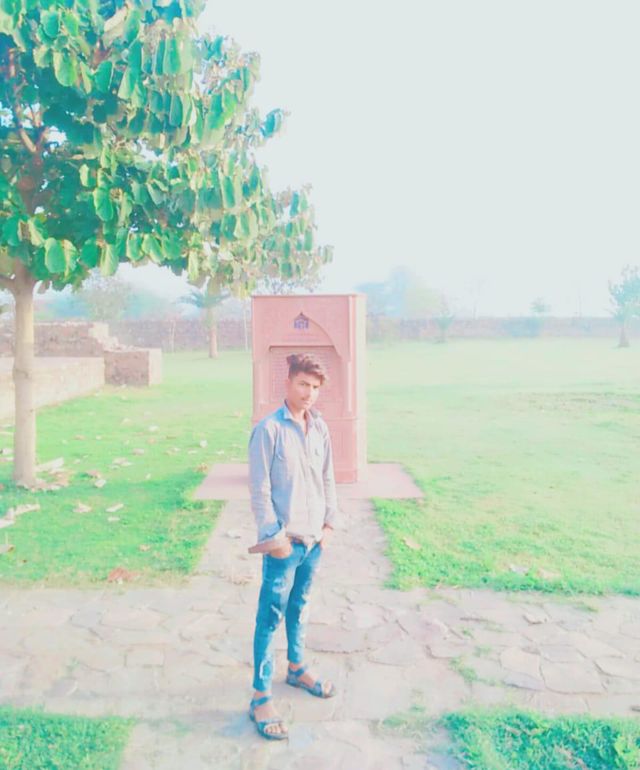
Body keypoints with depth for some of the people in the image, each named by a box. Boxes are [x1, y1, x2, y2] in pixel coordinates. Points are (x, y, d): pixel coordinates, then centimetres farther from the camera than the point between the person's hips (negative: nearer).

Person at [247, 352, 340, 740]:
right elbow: (259, 489, -14)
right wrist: (274, 536, -15)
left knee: (300, 607, 22)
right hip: (285, 541, -6)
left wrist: (329, 523, 7)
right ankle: (261, 697, 17)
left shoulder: (320, 428, 4)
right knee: (270, 617, 4)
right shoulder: (268, 430, -15)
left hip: (314, 539, 6)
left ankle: (297, 668, 42)